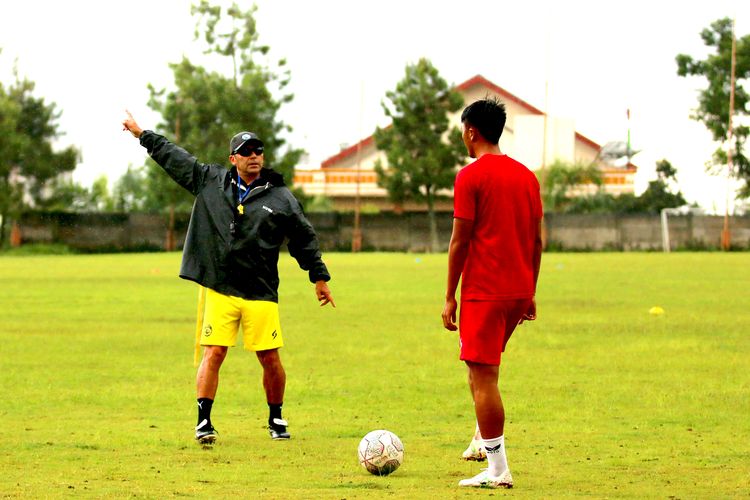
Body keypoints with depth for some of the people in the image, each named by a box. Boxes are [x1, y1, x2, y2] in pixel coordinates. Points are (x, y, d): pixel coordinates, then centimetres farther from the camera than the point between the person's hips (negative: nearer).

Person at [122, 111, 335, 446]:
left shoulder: (281, 198, 5)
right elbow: (175, 158, 18)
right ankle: (203, 422, -6)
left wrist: (320, 278, 14)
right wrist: (142, 135, 22)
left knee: (270, 358, 1)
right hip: (220, 291, 0)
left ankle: (276, 418, 21)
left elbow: (305, 239, 13)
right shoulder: (210, 181, 7)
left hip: (261, 295, 0)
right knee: (213, 353, -9)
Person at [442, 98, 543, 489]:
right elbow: (537, 239, 13)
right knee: (484, 368, 25)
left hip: (483, 291, -7)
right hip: (519, 291, 7)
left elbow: (460, 241, -10)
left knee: (483, 376, -5)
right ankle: (483, 440, 22)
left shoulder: (471, 176, -9)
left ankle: (497, 470, -8)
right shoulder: (526, 176, 11)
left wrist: (450, 296, -5)